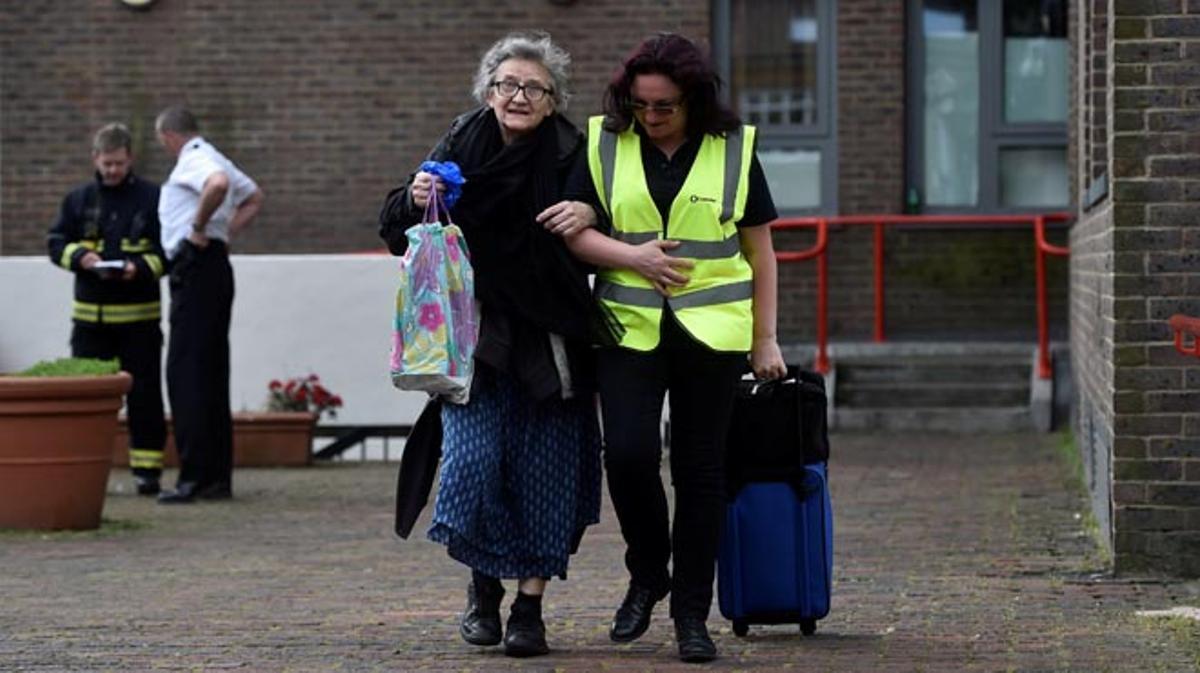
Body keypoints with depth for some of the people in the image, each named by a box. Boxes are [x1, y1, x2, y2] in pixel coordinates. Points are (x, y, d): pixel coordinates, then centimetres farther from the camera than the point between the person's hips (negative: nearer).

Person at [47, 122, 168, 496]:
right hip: (90, 314, 2)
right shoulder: (78, 199, 8)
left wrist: (141, 267, -18)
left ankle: (147, 469, 7)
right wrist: (79, 257, -11)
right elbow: (56, 242, 9)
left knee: (144, 395, 1)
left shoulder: (152, 198, -1)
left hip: (138, 315, -2)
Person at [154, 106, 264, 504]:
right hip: (216, 267, 10)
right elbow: (254, 198, 34)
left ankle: (195, 476, -15)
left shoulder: (194, 160, -10)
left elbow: (218, 184, -33)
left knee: (186, 372, -11)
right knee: (211, 375, 11)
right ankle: (218, 478, 13)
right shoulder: (213, 159, 21)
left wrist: (199, 226, -19)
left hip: (196, 266, -10)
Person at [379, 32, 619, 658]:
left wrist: (587, 220, -14)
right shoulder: (461, 146, -1)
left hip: (549, 340, 0)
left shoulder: (569, 156, -3)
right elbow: (396, 232, 6)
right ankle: (483, 585, 14)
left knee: (543, 469, 2)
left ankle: (530, 606, 12)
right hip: (476, 338, 0)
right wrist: (414, 200, -15)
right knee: (474, 459, -10)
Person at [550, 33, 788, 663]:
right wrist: (633, 256, -14)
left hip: (710, 329, 0)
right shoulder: (605, 145, 5)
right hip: (629, 327, 0)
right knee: (627, 453, -14)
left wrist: (765, 339, 5)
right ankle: (647, 574, 12)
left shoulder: (733, 149, 4)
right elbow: (574, 231, 3)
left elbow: (759, 252, 7)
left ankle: (691, 613, 12)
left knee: (700, 470, 2)